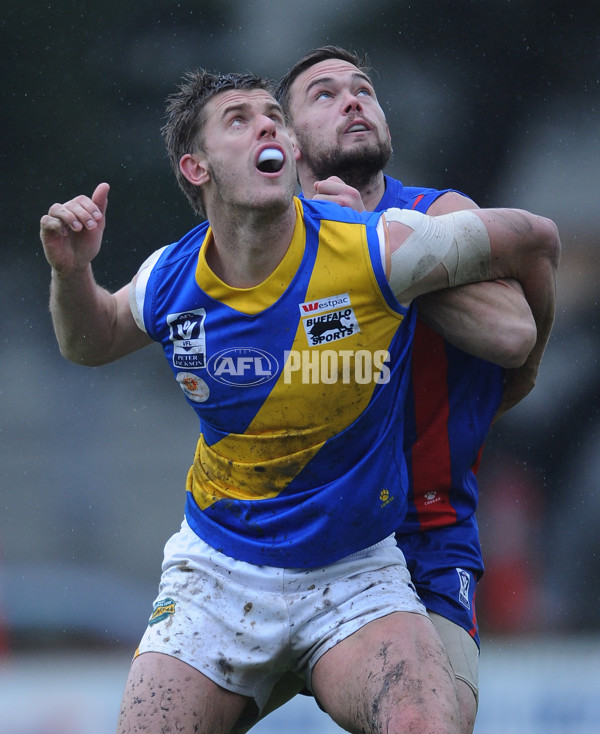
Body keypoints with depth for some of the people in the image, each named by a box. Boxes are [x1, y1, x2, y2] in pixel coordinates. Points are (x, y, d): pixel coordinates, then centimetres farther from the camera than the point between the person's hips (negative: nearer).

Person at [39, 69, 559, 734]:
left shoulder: (374, 252, -15)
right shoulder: (170, 281, -4)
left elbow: (534, 240, -1)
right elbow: (91, 343, 20)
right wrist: (71, 273, -3)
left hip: (357, 574, -3)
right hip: (216, 571, 3)